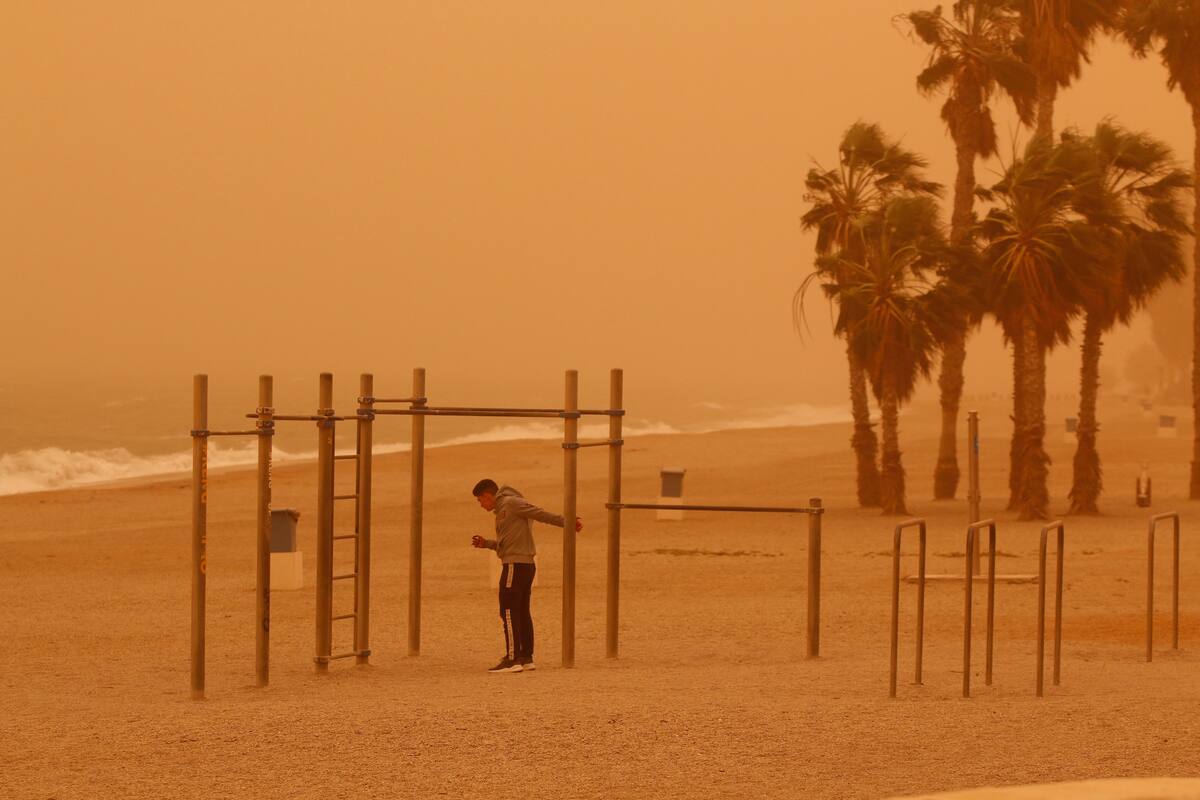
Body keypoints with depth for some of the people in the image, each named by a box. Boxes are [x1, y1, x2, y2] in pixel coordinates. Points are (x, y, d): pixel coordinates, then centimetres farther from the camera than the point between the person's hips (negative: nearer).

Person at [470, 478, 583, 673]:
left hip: (515, 565, -10)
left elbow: (541, 514, -13)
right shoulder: (503, 509, 22)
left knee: (509, 612, -10)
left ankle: (512, 659, -12)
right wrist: (486, 544, 14)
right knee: (522, 612, 12)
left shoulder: (511, 503, -7)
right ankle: (526, 657, 16)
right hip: (525, 565, 10)